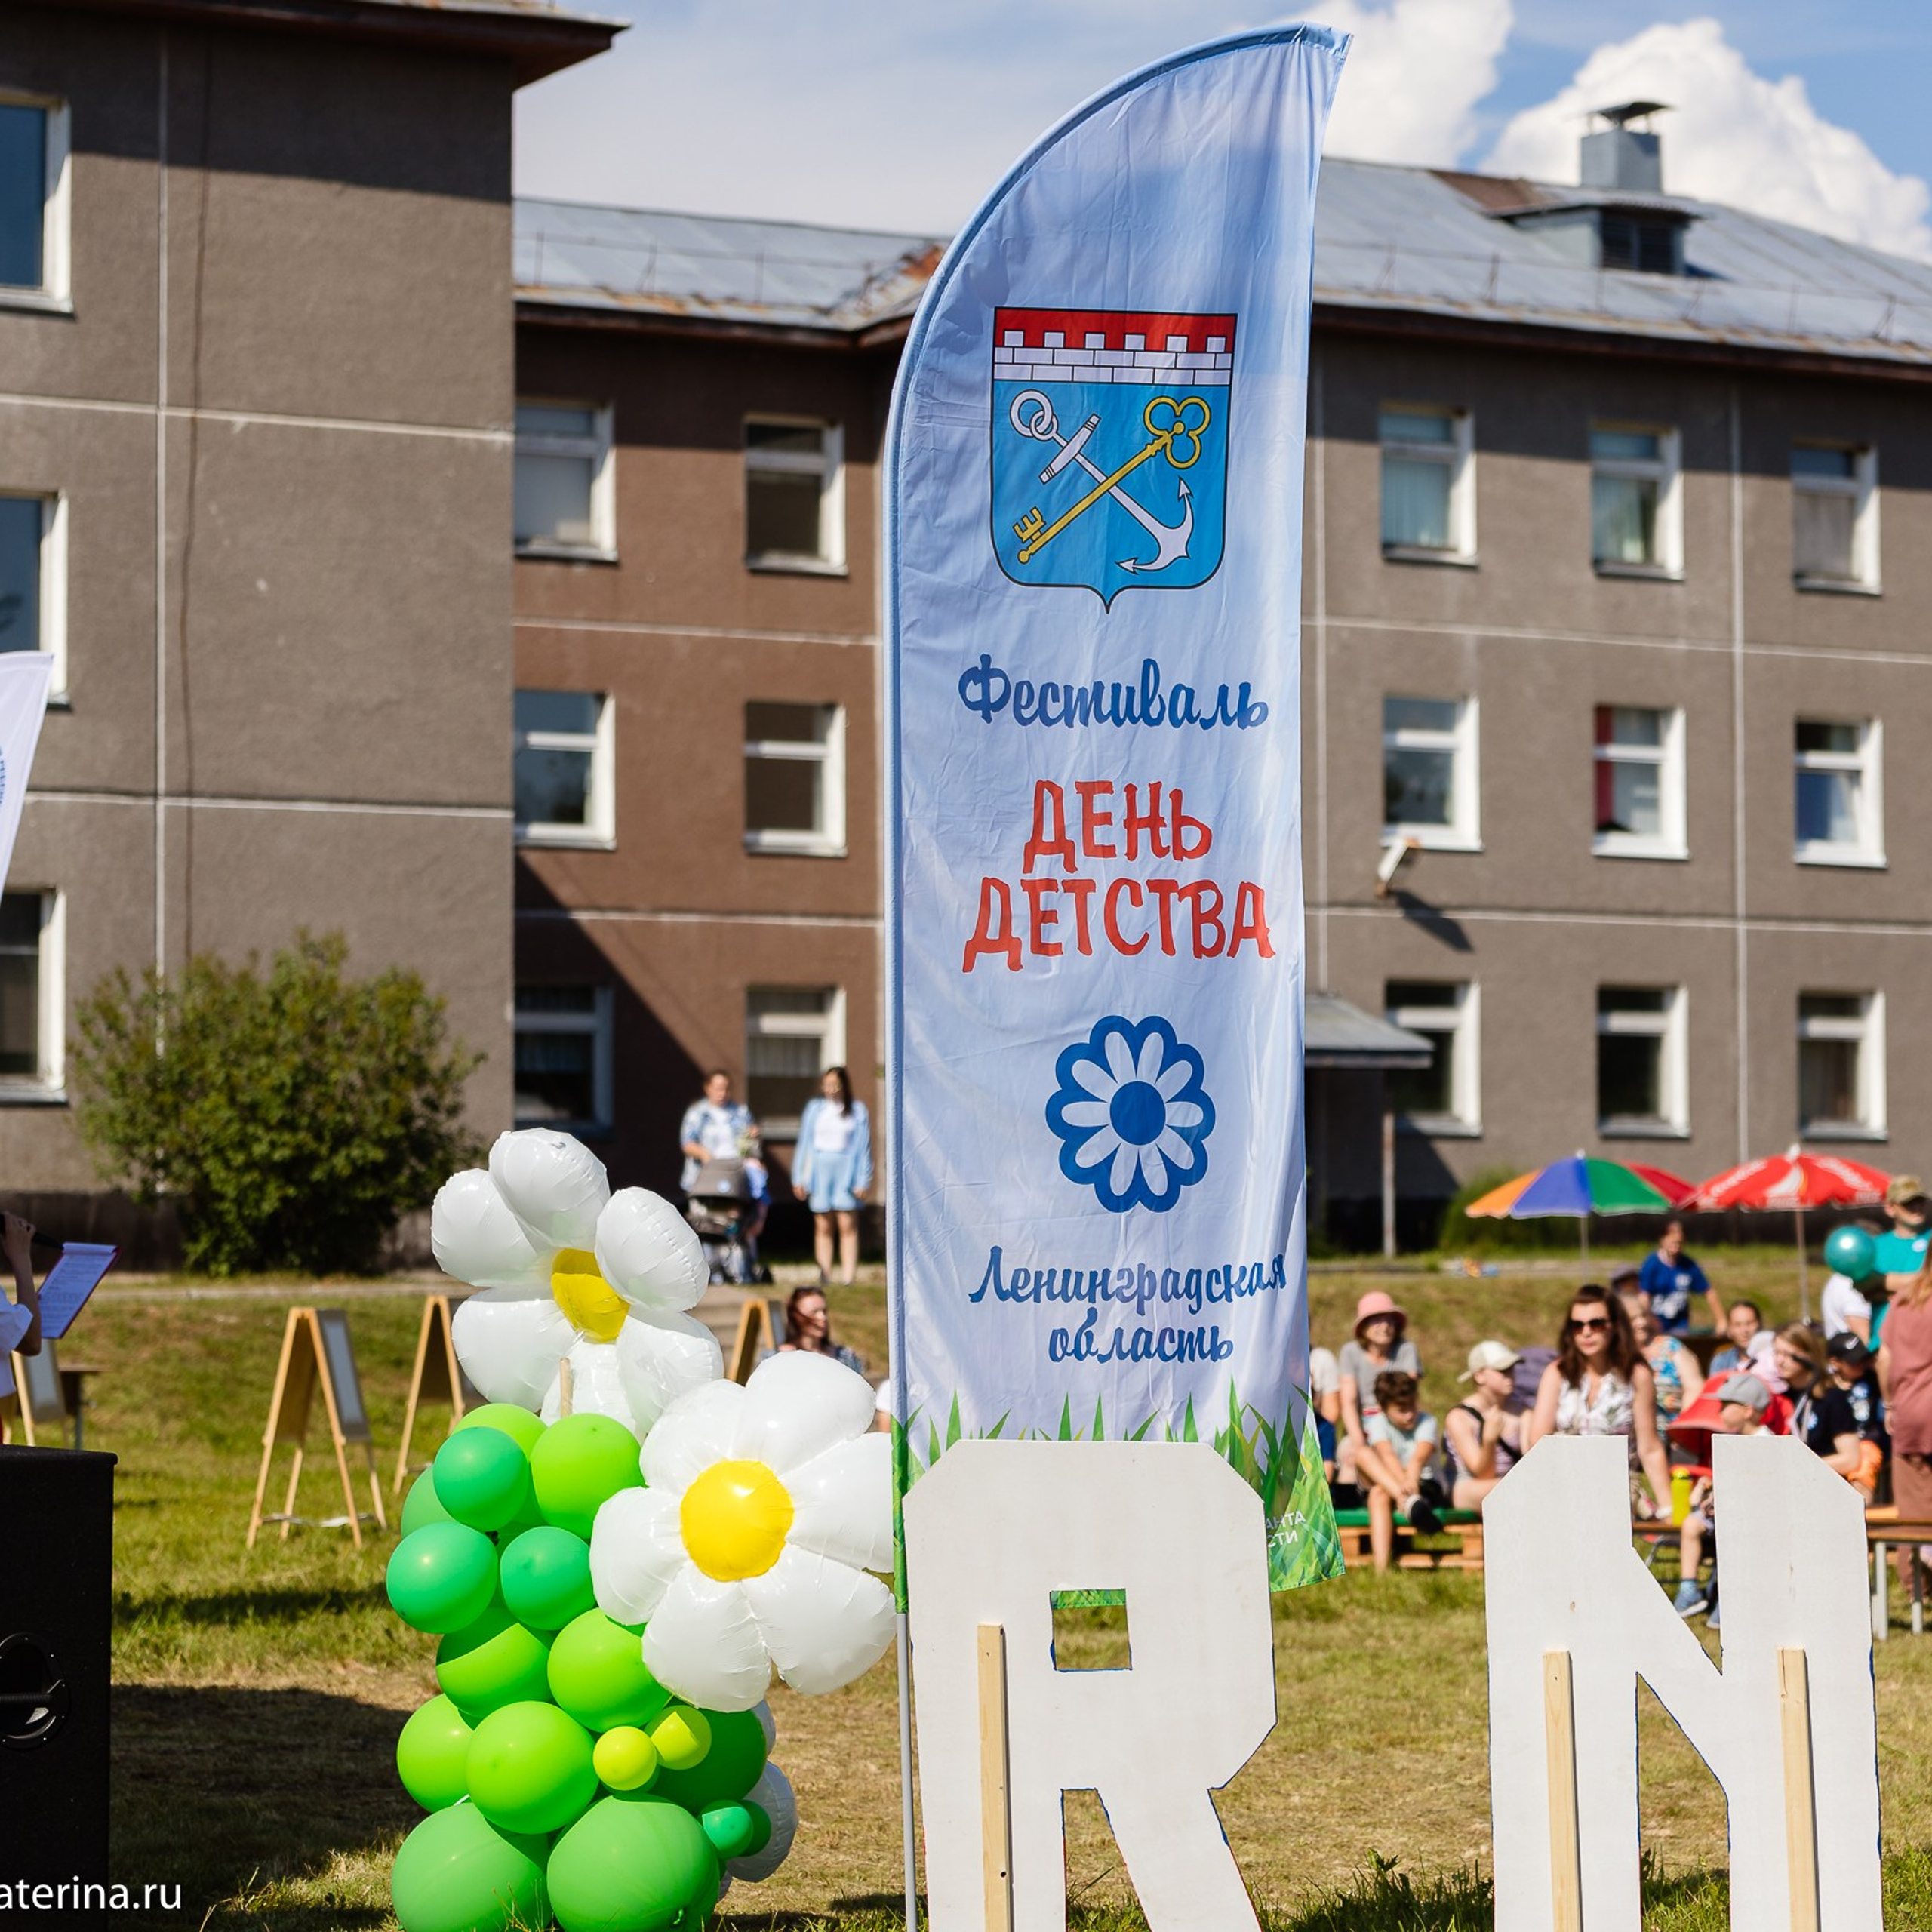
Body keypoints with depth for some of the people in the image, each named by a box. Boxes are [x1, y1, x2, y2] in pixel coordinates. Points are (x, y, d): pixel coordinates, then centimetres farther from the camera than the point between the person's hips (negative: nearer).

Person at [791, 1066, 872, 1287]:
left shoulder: (857, 1110, 5)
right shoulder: (815, 1108, 11)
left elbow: (864, 1148, 4)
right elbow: (804, 1143, 13)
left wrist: (863, 1181, -2)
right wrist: (799, 1178, 9)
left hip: (846, 1171, -2)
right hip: (819, 1169, 2)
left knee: (847, 1225, -9)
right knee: (822, 1227, 2)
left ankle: (849, 1277, -10)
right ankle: (824, 1276, 3)